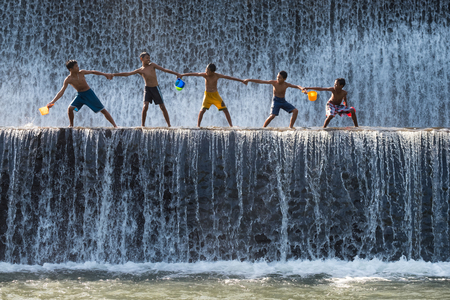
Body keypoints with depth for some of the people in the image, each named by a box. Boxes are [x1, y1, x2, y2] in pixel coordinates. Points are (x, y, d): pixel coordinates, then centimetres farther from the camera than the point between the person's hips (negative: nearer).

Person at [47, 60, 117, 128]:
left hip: (89, 93, 0)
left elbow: (92, 72, 1)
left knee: (103, 110, -2)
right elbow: (61, 92, -18)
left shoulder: (81, 72, -15)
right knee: (70, 108, -18)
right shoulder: (68, 80, -17)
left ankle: (115, 125, 4)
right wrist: (52, 102, -26)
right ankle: (71, 125, 4)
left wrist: (105, 74, 3)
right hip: (80, 95, 0)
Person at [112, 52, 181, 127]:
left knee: (162, 107, 3)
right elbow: (127, 74, -2)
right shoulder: (140, 70, 1)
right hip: (147, 89, -1)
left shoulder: (152, 65, 2)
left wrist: (176, 73, -3)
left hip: (156, 88, 1)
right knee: (145, 106, -17)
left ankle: (169, 125, 11)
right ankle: (142, 125, -7)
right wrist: (114, 74, -8)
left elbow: (164, 69, 1)